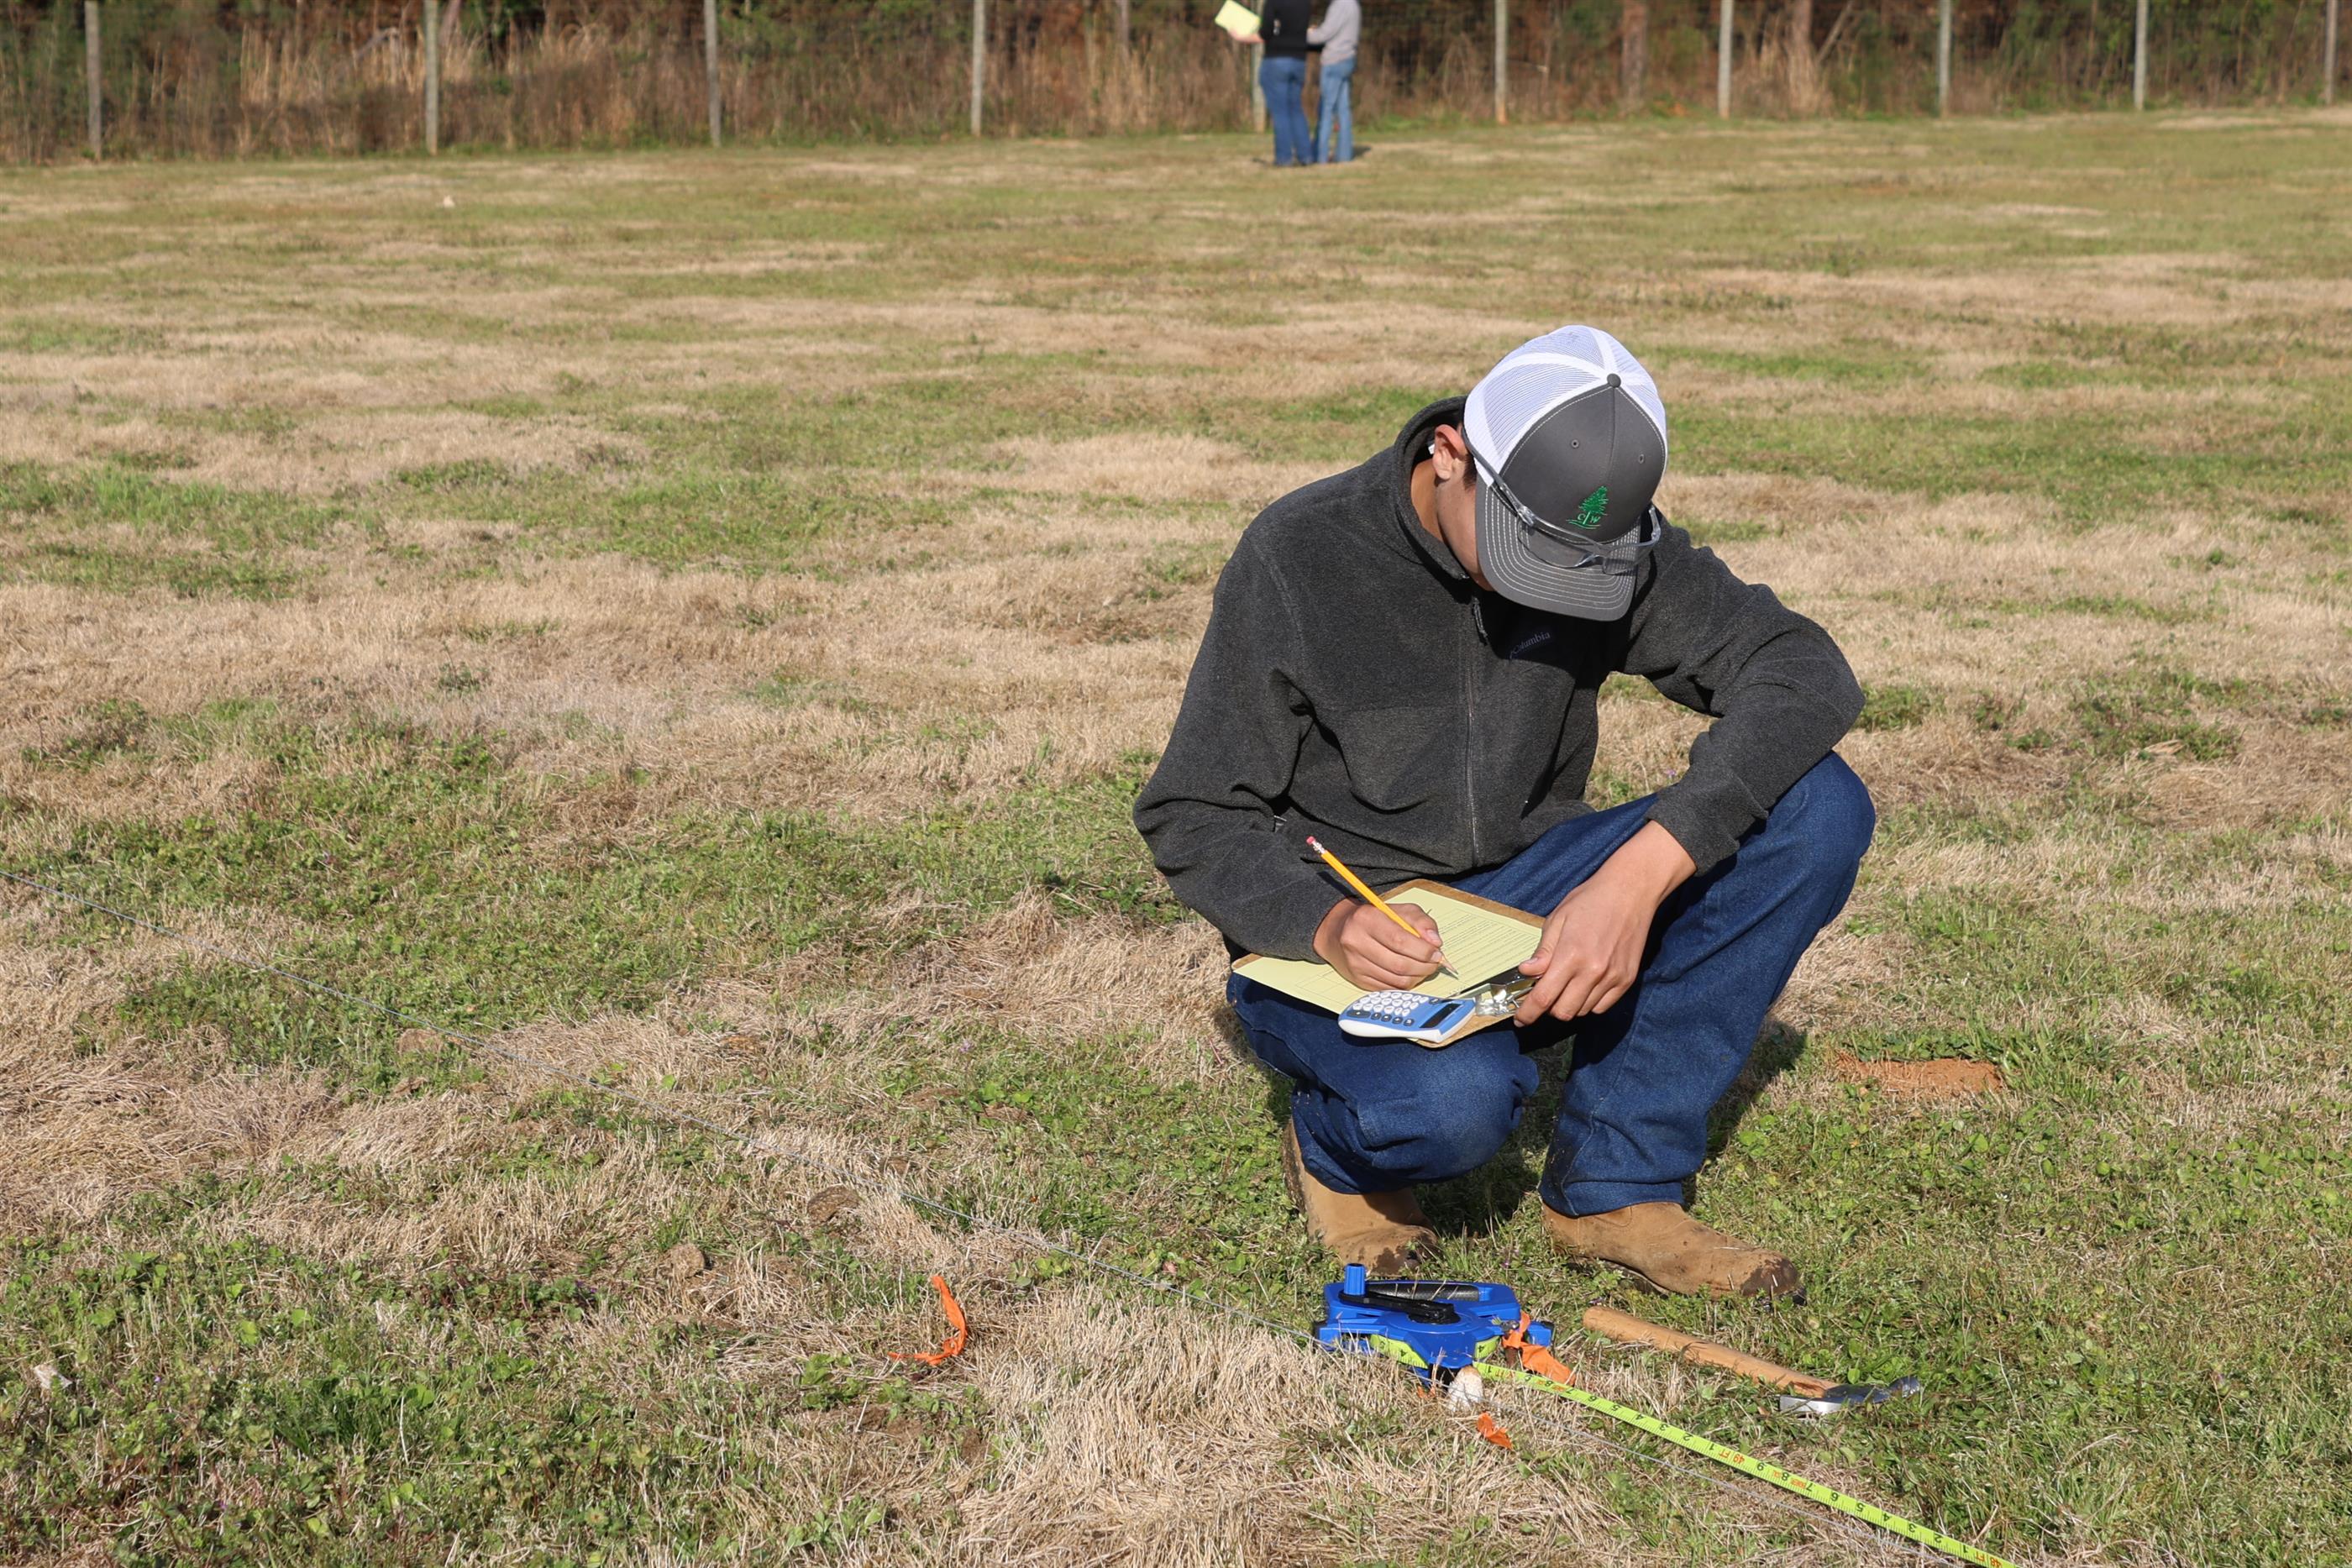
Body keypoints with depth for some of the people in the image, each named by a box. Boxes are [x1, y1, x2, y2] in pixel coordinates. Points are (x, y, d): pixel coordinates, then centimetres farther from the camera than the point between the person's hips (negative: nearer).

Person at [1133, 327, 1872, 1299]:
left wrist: (1641, 872, -33)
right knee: (1453, 1098, -40)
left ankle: (1613, 1183, -10)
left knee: (1819, 808, -18)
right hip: (1342, 944, -5)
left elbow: (1805, 671, -19)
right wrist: (1325, 924, -33)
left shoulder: (1613, 550, -8)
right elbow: (1191, 820, -12)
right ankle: (1337, 1149, 1)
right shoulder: (1301, 556, -17)